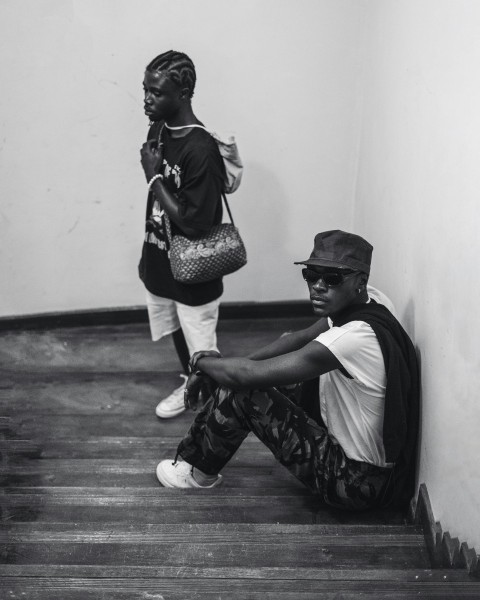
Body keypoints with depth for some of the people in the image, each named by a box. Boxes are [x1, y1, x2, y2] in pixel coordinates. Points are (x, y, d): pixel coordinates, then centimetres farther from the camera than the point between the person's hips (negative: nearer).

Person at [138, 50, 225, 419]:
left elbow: (193, 223, -28)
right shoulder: (158, 131, -1)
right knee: (177, 332, 27)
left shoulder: (201, 149, -27)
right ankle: (190, 386, 49)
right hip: (161, 263, 8)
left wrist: (153, 176, -22)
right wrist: (147, 255, 16)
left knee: (203, 353, 9)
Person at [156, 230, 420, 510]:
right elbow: (301, 338, 11)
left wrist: (201, 360, -6)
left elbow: (245, 374, -29)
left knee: (238, 391, -11)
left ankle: (200, 472, 15)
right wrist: (215, 368, 1)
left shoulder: (355, 336, -32)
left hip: (358, 481, -9)